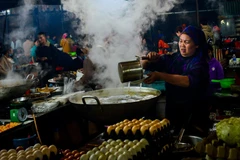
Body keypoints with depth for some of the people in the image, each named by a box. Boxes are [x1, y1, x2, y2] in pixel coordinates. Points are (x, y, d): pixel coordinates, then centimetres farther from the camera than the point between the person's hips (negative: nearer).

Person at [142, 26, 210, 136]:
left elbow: (190, 81, -30)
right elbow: (144, 65, 4)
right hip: (172, 112, 4)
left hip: (192, 116, -4)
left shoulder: (200, 64, -10)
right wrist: (149, 59, -20)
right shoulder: (172, 59, 2)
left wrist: (160, 76, -35)